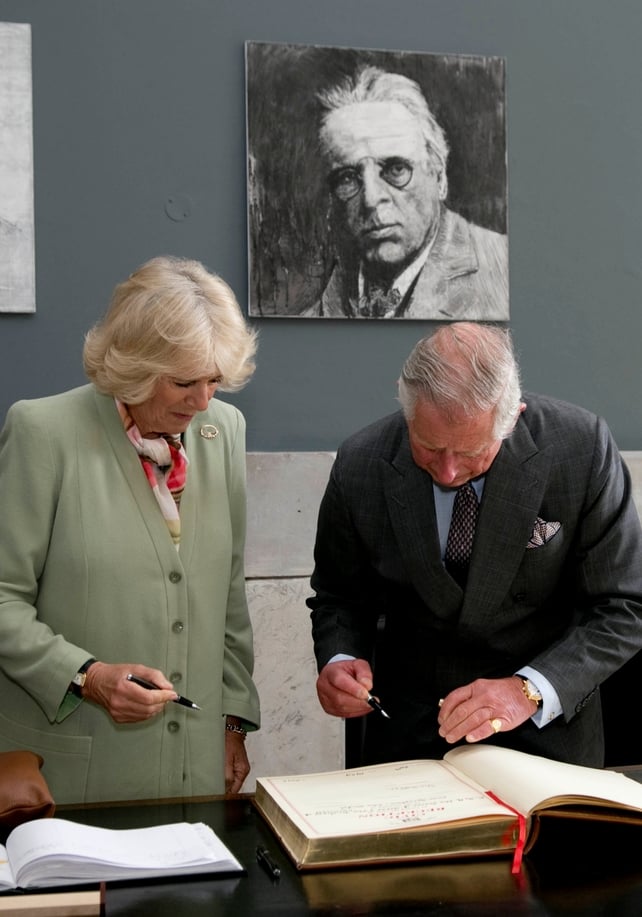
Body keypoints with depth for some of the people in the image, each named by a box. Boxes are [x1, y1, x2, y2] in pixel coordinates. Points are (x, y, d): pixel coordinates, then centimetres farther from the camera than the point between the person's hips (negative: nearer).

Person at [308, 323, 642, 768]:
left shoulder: (583, 449, -21)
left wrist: (530, 690, -28)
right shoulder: (360, 467, -15)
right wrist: (339, 661, -20)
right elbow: (339, 596, 1)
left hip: (548, 722, -1)